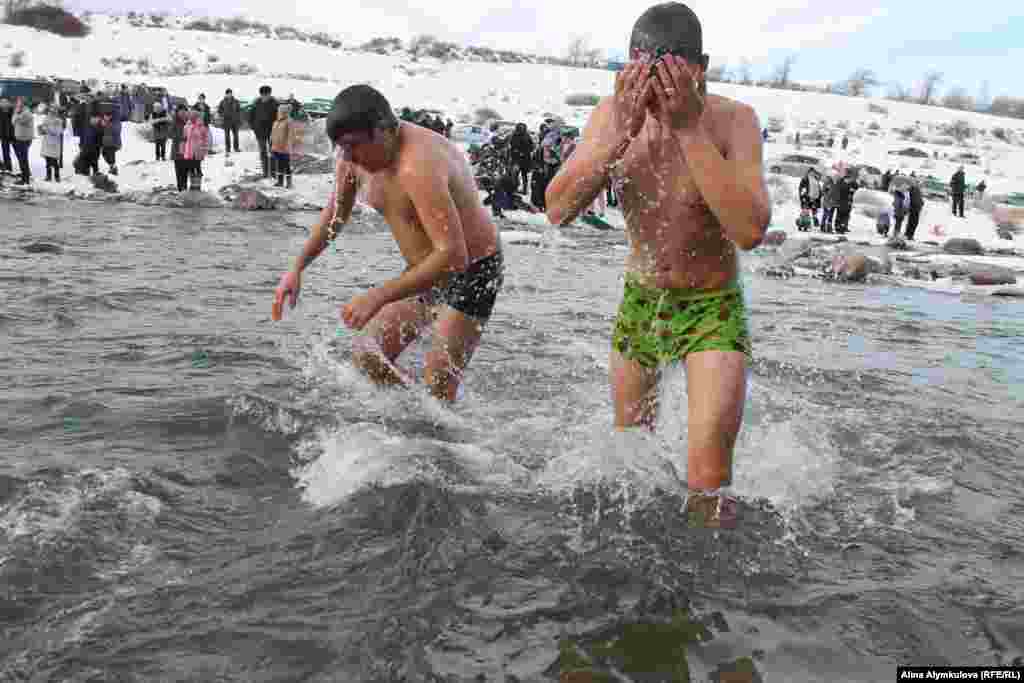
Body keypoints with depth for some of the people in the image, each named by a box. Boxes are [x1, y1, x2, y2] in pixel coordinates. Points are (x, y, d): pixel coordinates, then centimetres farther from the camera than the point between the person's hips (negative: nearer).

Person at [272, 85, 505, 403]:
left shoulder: (417, 166, -33)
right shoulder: (355, 156, -6)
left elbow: (453, 256, -39)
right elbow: (334, 214, 14)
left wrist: (377, 297, -40)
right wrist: (297, 268, 6)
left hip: (472, 272, -8)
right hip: (425, 270, 9)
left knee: (438, 385, -13)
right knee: (369, 359, 7)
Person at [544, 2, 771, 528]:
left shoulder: (734, 121, -20)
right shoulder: (613, 114, -12)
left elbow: (751, 231, -34)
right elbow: (557, 211, -21)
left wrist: (690, 129, -36)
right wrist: (621, 132, -32)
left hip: (714, 308, -3)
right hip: (639, 301, 4)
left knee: (707, 484, -15)